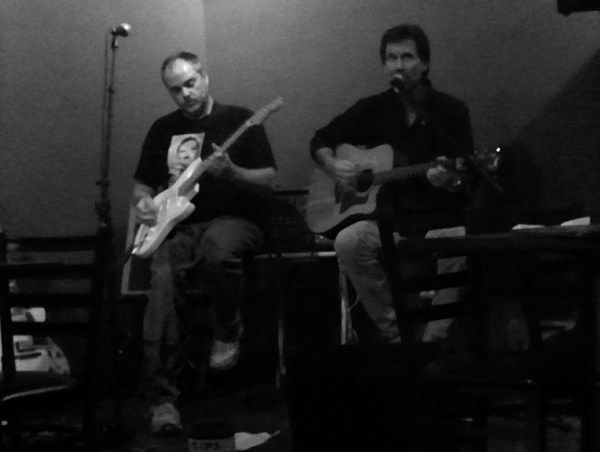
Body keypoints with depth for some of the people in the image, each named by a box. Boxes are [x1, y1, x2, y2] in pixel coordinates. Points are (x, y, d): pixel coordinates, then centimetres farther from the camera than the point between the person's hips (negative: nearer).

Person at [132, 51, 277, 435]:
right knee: (163, 281, -28)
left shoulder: (240, 121, 5)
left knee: (216, 247, -41)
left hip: (235, 220, -3)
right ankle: (163, 396, -26)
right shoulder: (163, 129, 17)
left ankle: (228, 332, -11)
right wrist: (143, 202, -1)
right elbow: (142, 185, 23)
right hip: (178, 226, 3)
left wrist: (230, 172, -19)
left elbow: (269, 181, -1)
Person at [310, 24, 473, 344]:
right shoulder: (373, 109, 8)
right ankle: (394, 334, -17)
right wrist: (332, 164, -4)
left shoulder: (452, 111, 2)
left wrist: (451, 181, -26)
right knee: (348, 242, -29)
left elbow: (467, 181, -2)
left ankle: (434, 340, -20)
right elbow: (320, 140, 18)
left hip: (438, 218, -2)